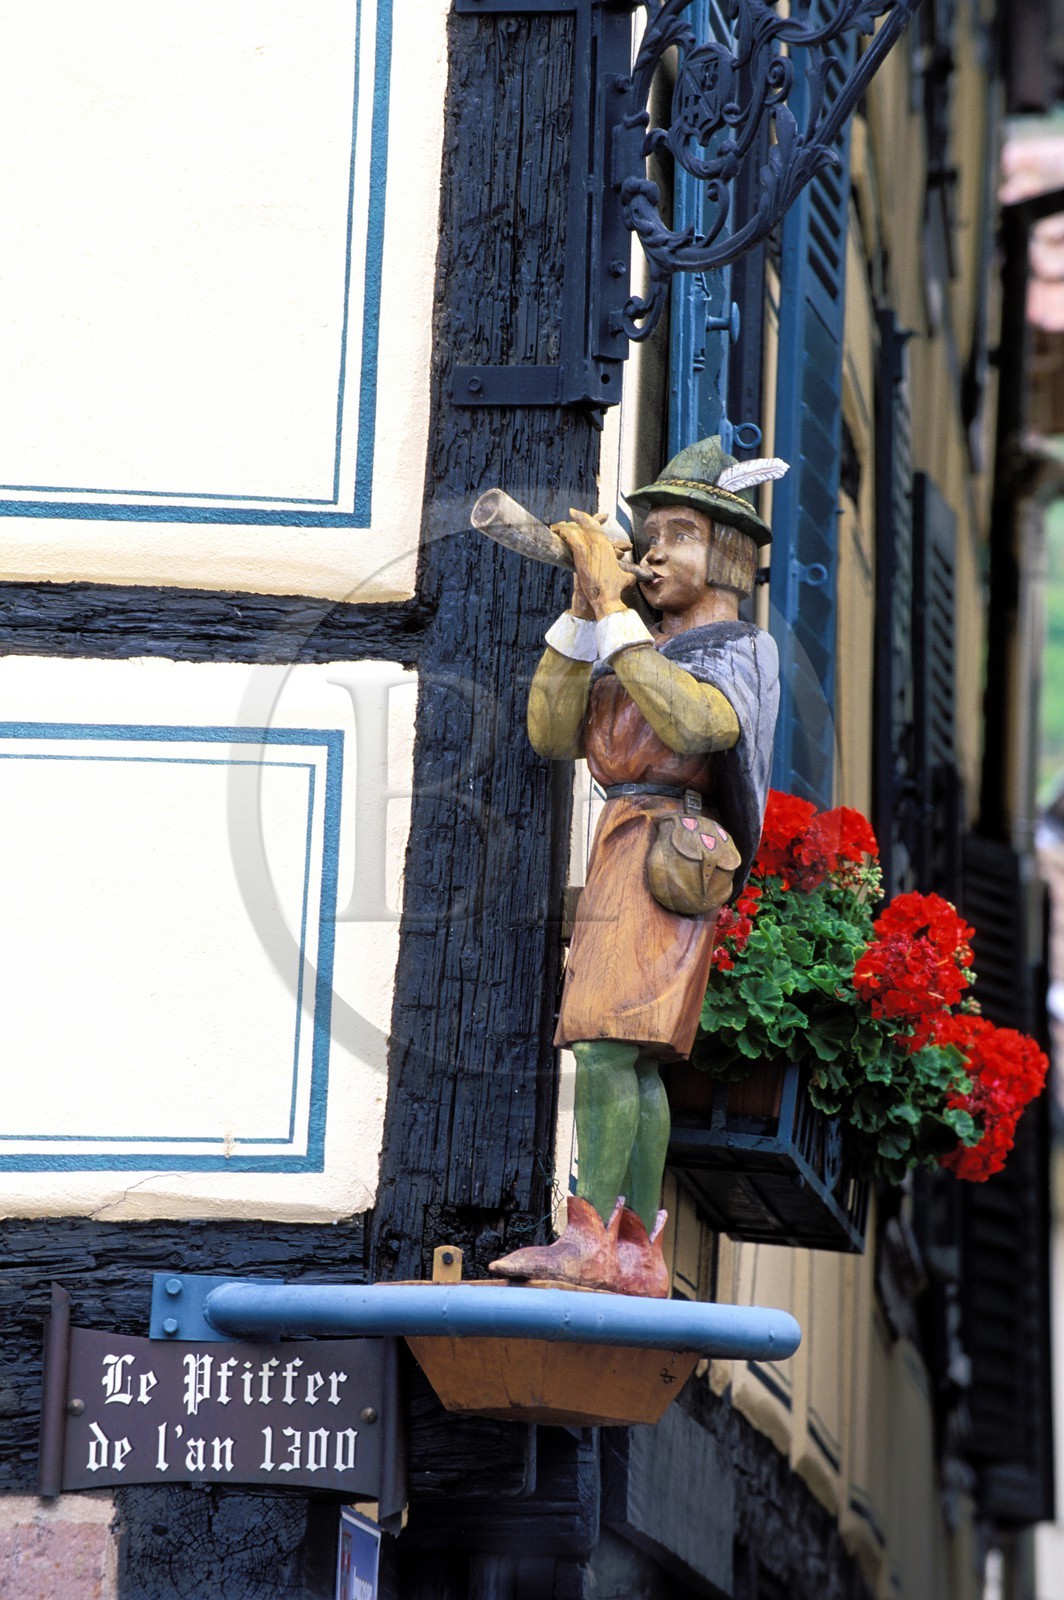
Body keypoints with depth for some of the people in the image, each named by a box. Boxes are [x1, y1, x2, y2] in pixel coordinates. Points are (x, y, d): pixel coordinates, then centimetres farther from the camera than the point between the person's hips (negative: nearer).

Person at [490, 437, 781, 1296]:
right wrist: (584, 610, 2)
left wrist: (614, 609, -20)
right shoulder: (644, 648, 21)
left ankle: (590, 1239, -23)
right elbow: (554, 733, 10)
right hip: (624, 848, 8)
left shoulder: (743, 650, -1)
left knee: (606, 1040, -19)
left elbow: (695, 723, -23)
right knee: (634, 1062, 2)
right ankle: (640, 1254, 1)